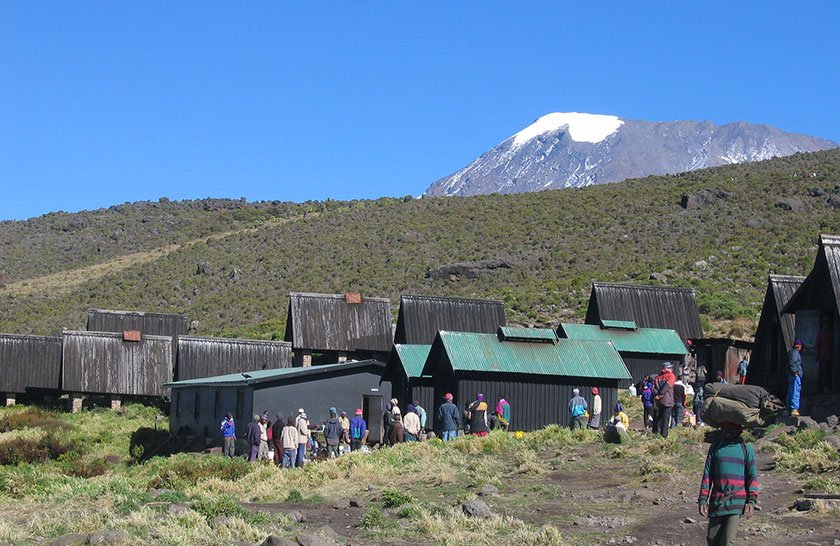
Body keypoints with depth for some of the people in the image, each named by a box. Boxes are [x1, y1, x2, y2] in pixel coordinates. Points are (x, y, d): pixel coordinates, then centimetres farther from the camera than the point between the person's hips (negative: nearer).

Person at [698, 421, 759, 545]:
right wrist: (703, 499, 1)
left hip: (737, 500, -3)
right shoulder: (715, 448, 10)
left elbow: (752, 477, 3)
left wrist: (752, 501, -8)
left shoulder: (747, 449, 5)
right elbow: (707, 475, 10)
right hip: (717, 501, 3)